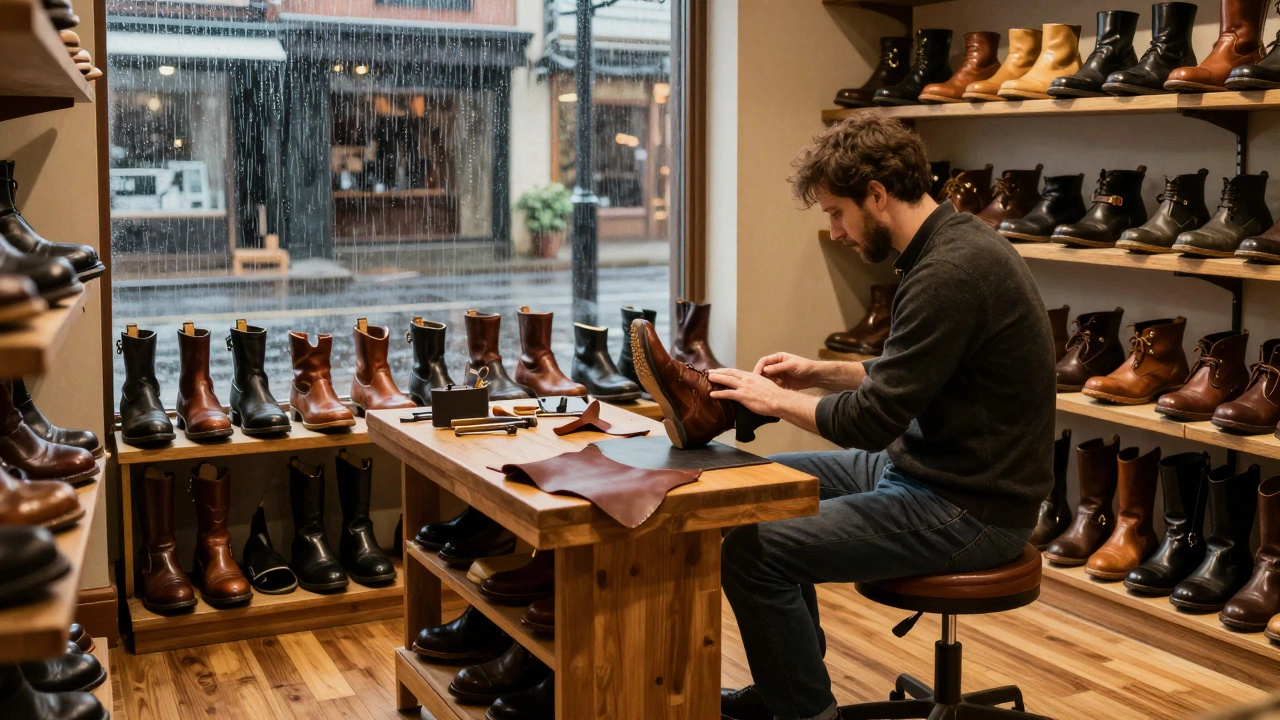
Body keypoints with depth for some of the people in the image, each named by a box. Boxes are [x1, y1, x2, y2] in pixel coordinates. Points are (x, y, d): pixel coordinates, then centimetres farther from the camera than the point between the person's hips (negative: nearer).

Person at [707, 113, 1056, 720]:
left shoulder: (951, 272, -24)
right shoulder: (954, 244, 7)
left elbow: (872, 420, -23)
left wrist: (774, 399, -9)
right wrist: (822, 373, 9)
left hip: (970, 510, -11)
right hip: (926, 466, 11)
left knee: (752, 551, -17)